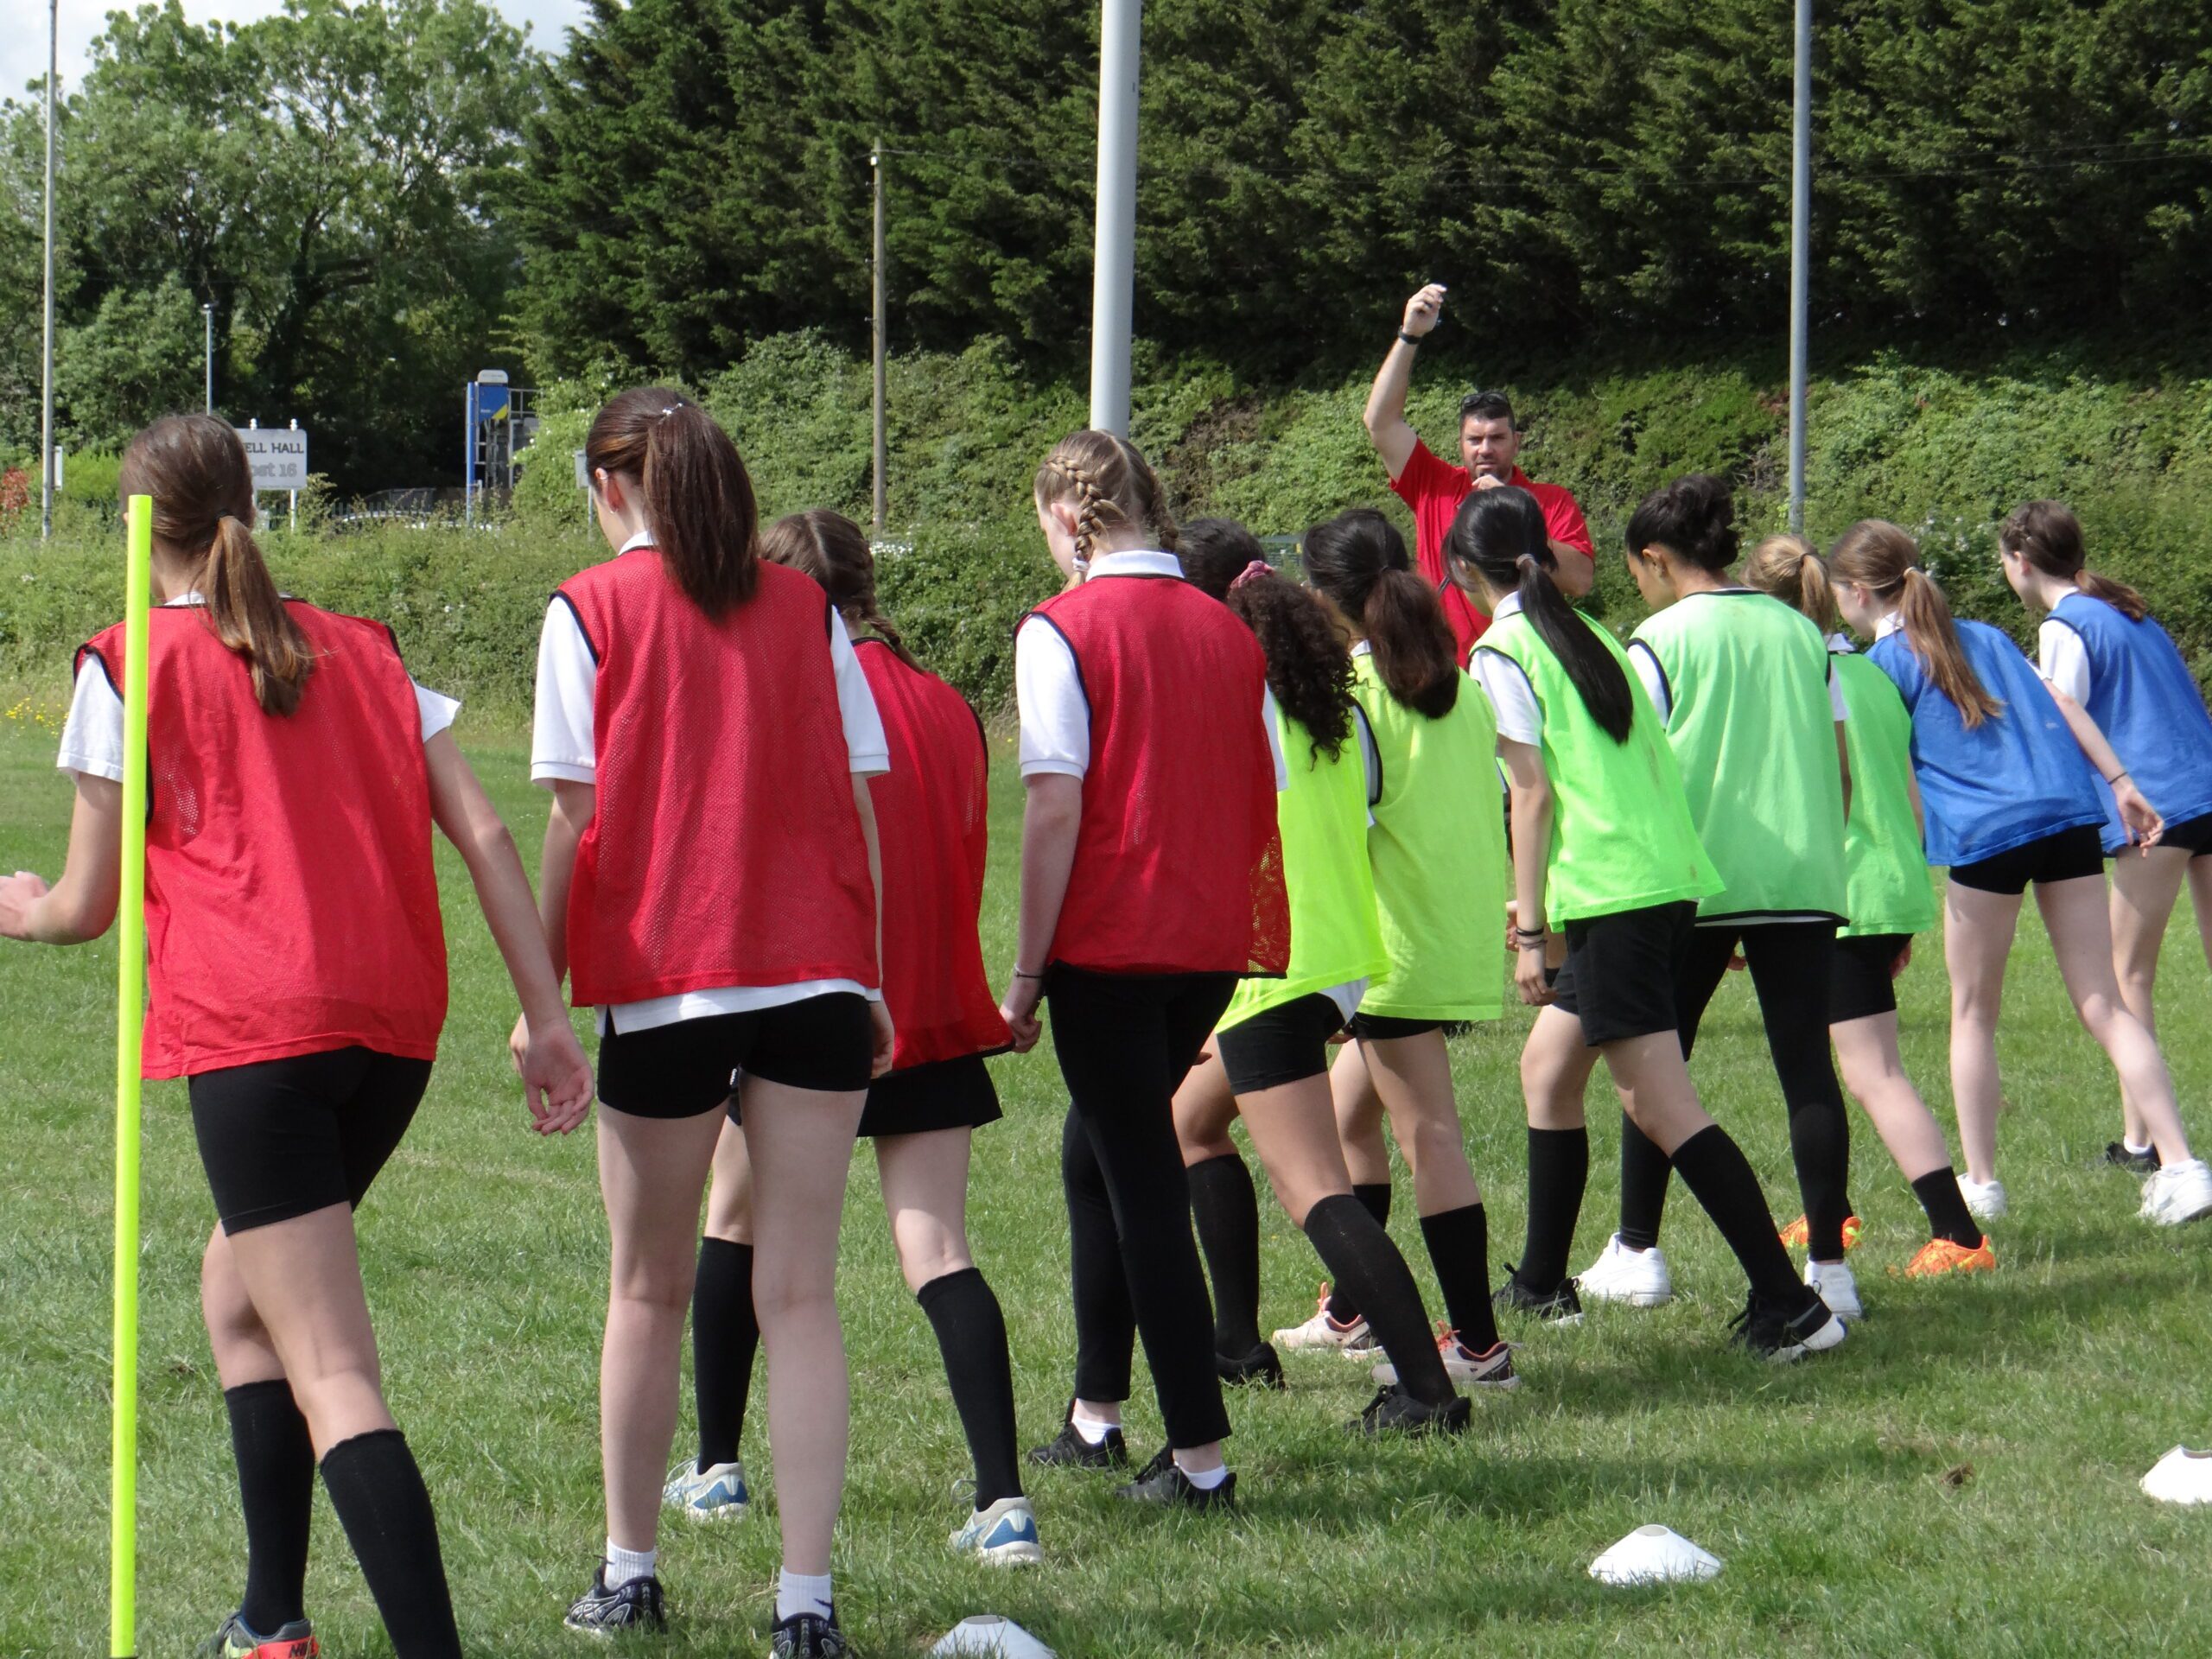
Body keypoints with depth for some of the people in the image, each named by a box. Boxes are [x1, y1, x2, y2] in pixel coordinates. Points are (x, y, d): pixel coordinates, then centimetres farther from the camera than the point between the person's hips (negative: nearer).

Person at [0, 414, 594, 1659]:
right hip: (396, 1033, 6)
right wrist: (548, 1018, 7)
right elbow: (484, 834, 8)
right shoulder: (363, 649, 17)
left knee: (333, 1380, -12)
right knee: (241, 1285, 28)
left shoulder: (131, 665, 4)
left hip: (253, 1038, -6)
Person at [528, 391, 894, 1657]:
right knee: (801, 1294, 1)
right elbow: (862, 802, 7)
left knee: (650, 1291, 13)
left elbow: (575, 817, -4)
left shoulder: (590, 610, 0)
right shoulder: (805, 609, 8)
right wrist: (870, 980, 14)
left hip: (667, 981, -2)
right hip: (818, 976, 2)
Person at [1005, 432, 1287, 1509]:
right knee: (1100, 1152, 23)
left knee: (1141, 1181, -2)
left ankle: (1199, 1454, -5)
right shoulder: (1228, 632, 8)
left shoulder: (1062, 630, -10)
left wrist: (1027, 971, -10)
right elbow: (1270, 798, 10)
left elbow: (1056, 806, -15)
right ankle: (1095, 1417, 28)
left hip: (1109, 945, -6)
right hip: (1213, 942, 6)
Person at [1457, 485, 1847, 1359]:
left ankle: (1789, 1305, -17)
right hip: (1668, 883, 9)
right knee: (1547, 1064, 23)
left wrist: (1530, 931, -10)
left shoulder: (1501, 654, -5)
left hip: (1612, 901, -9)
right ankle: (1542, 1284, 30)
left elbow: (1534, 795, -11)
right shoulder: (1590, 635, 18)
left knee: (1664, 1112, -10)